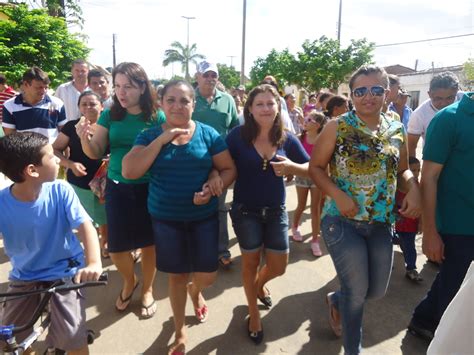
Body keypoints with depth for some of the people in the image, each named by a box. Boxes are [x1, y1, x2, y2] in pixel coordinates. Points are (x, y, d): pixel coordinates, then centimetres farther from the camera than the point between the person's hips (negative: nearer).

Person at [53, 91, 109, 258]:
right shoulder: (71, 127, -1)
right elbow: (55, 150, 0)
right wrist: (71, 164, -17)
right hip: (79, 184, 0)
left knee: (106, 217, 13)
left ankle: (104, 243, 39)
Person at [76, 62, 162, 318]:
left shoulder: (157, 117, -8)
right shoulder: (110, 115, 0)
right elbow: (96, 153, 1)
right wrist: (85, 139, -19)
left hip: (149, 189, -2)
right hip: (117, 188, 3)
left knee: (149, 243, 11)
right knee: (116, 248, 8)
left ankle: (147, 289, 37)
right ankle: (129, 281, 41)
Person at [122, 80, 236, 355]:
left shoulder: (208, 134, -4)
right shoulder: (150, 136, -3)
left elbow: (230, 169, -1)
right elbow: (129, 171, -16)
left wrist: (214, 186, -21)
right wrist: (162, 139, -20)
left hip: (204, 217, 0)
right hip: (167, 218, 0)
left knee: (208, 276, 5)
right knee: (177, 275, 12)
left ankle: (195, 291, 46)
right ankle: (180, 331, 37)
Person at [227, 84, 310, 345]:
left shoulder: (287, 139, -4)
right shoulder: (238, 135, -13)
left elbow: (311, 169, 3)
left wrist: (291, 167, -17)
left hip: (276, 210, 3)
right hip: (246, 210, -3)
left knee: (278, 266, 11)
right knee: (251, 262, 13)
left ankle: (259, 284, 50)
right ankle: (253, 313, 39)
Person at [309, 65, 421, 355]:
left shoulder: (397, 130, 3)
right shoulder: (337, 127, -10)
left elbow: (403, 169, 13)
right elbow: (316, 167, -7)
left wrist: (414, 189, -7)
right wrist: (337, 194, -21)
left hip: (382, 223, 5)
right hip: (343, 222, -5)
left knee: (377, 290, 17)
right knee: (357, 291, 6)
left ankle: (336, 300, 50)